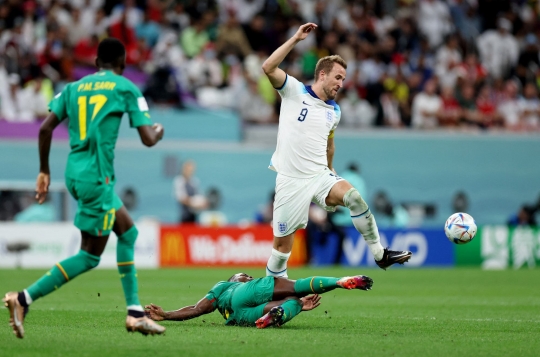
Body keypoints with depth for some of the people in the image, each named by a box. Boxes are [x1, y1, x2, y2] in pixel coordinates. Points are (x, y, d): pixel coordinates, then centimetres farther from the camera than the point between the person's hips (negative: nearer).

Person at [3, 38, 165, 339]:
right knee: (90, 257, -2)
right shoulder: (126, 88, 1)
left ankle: (135, 312, 15)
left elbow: (46, 128, 5)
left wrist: (45, 171, 15)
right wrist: (159, 131, 20)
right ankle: (24, 299, -11)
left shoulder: (74, 87, 15)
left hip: (75, 173, 7)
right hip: (97, 177, -7)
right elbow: (148, 139, -3)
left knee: (129, 233, 17)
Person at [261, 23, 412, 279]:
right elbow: (268, 68, -20)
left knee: (354, 197, -24)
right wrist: (296, 39, -22)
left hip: (321, 176, 4)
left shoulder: (335, 111, 11)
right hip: (291, 180, -4)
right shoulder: (295, 91, -4)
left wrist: (330, 172, 32)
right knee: (282, 242, -1)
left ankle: (380, 254, -18)